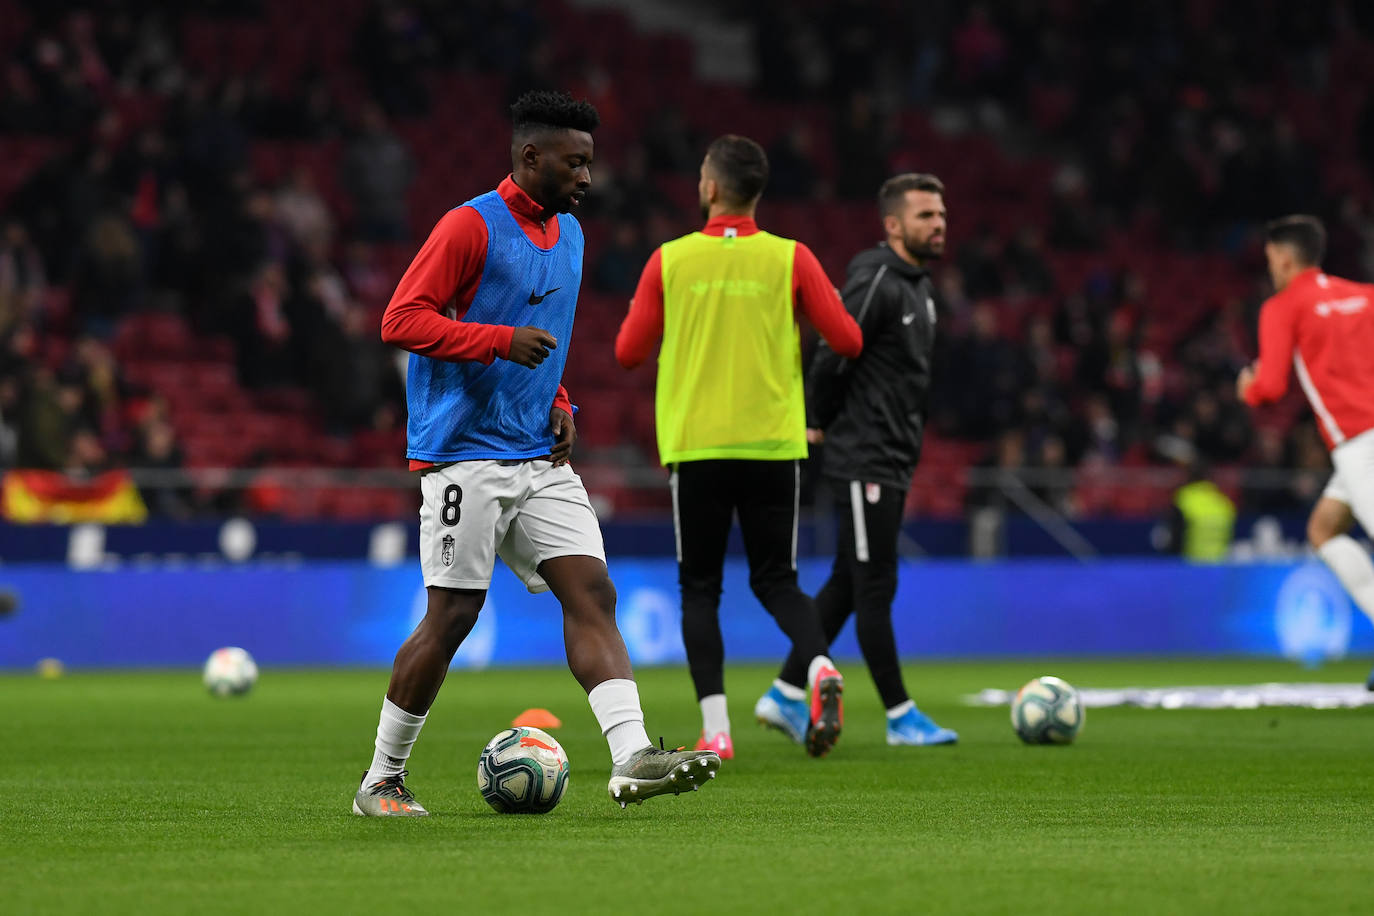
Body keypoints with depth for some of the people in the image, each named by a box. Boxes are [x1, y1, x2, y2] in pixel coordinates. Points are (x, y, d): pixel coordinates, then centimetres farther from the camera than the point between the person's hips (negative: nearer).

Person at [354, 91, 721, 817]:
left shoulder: (569, 233, 16)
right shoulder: (471, 226, -8)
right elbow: (400, 320, -14)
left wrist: (560, 405, 11)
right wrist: (500, 341, -23)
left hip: (539, 458, 7)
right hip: (465, 455, -7)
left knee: (591, 593, -7)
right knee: (452, 614, -6)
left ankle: (631, 758, -16)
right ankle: (381, 781, 7)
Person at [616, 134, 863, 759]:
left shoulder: (670, 261, -3)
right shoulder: (790, 259, -2)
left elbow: (629, 352, 3)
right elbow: (848, 340, -2)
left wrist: (640, 311, 24)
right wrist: (821, 302, 18)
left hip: (694, 447, -1)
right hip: (772, 445, 1)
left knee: (700, 589, 8)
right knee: (776, 580, 12)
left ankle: (715, 729, -4)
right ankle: (818, 667, -18)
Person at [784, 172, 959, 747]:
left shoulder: (917, 286, 15)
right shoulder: (877, 283, -16)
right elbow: (832, 358, -18)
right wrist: (818, 426, -6)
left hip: (893, 460, 10)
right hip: (864, 459, -10)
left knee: (847, 585, 12)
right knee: (875, 587, -4)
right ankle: (901, 717, 0)